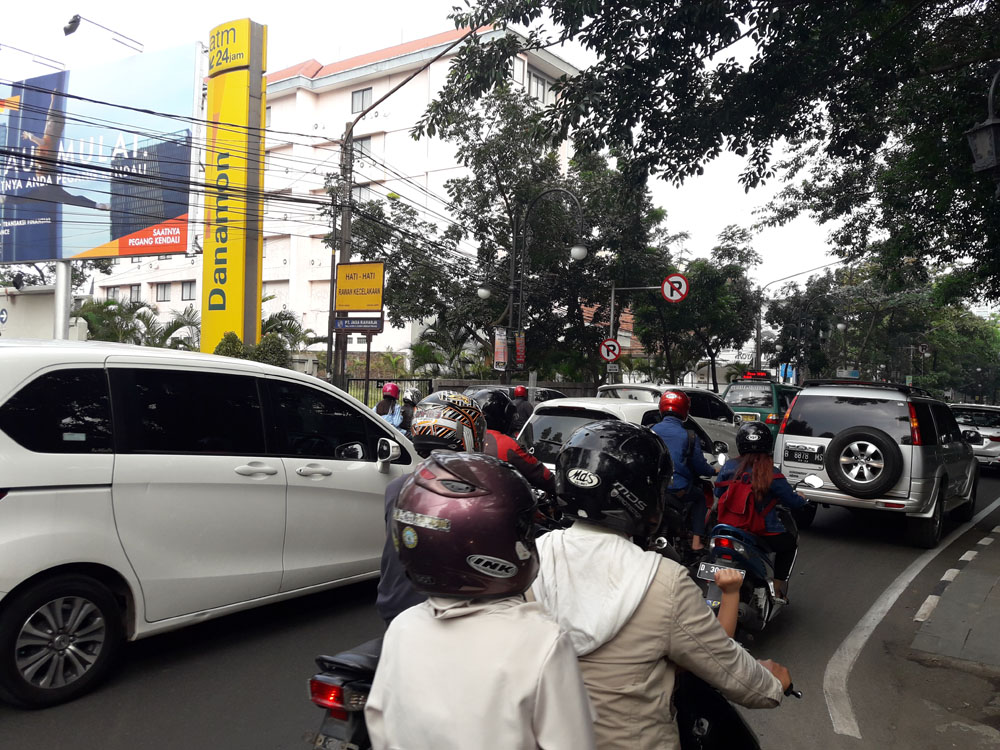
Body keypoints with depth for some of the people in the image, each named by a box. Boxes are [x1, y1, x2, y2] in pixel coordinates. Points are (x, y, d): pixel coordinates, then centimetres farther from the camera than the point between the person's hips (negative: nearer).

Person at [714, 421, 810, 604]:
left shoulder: (728, 467, -4)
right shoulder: (771, 475, -14)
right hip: (765, 535, -3)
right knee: (791, 542, 27)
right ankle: (778, 588, 21)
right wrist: (802, 499, 20)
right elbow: (792, 501, -4)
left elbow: (718, 493, 9)